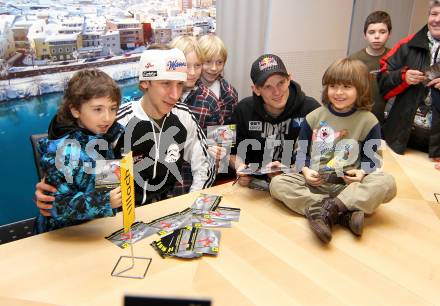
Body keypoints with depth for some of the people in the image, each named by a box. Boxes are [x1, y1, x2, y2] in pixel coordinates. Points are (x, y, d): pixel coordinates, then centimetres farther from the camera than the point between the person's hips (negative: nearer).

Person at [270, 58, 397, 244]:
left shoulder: (368, 121, 2)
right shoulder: (314, 117, 6)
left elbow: (373, 157, 7)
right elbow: (301, 151, 9)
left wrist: (362, 172, -14)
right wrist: (305, 170, -10)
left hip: (349, 185, -1)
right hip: (314, 183, 2)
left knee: (387, 183, -27)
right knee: (277, 183, -22)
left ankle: (327, 209, -34)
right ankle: (344, 213, -33)